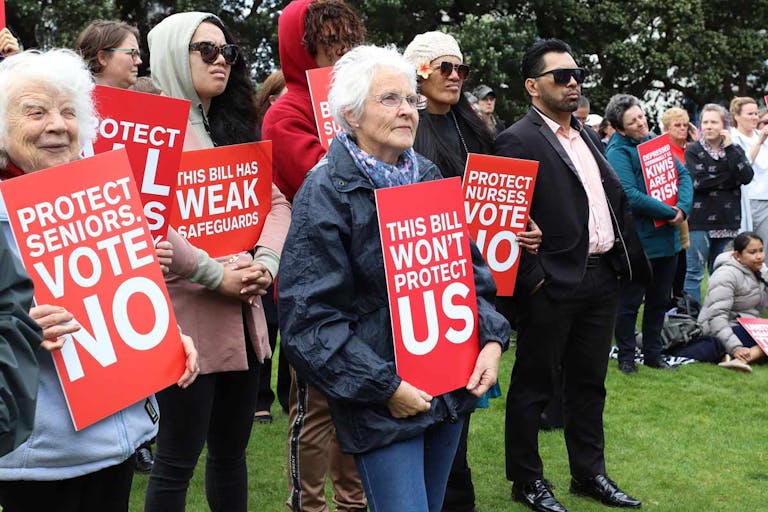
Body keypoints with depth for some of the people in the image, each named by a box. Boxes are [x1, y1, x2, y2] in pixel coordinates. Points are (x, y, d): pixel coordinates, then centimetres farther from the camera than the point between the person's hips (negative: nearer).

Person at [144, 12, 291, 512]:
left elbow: (276, 202, 13)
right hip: (186, 316, -8)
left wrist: (266, 262, -5)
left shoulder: (231, 130, 18)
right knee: (177, 460, 1)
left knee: (231, 449, 17)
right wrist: (214, 274, -17)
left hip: (242, 313, 8)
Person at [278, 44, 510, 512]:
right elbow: (310, 315, -16)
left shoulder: (429, 177, 8)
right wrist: (383, 387, -18)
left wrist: (491, 338, -2)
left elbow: (469, 268, 14)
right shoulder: (326, 193, -12)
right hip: (383, 402, -6)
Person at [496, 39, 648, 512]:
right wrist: (531, 278, -17)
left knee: (589, 383, 18)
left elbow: (617, 199, 18)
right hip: (555, 284, -8)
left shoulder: (587, 137, 15)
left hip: (602, 278, 8)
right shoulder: (518, 141, -11)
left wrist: (632, 260, 11)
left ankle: (590, 473, 31)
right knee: (534, 385, 6)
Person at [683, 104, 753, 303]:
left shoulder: (735, 150, 13)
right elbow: (698, 182, -14)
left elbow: (747, 177, -6)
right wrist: (730, 178, -7)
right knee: (695, 272, -4)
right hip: (700, 220, -4)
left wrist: (729, 148, -7)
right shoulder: (693, 150, 2)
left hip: (727, 220, 4)